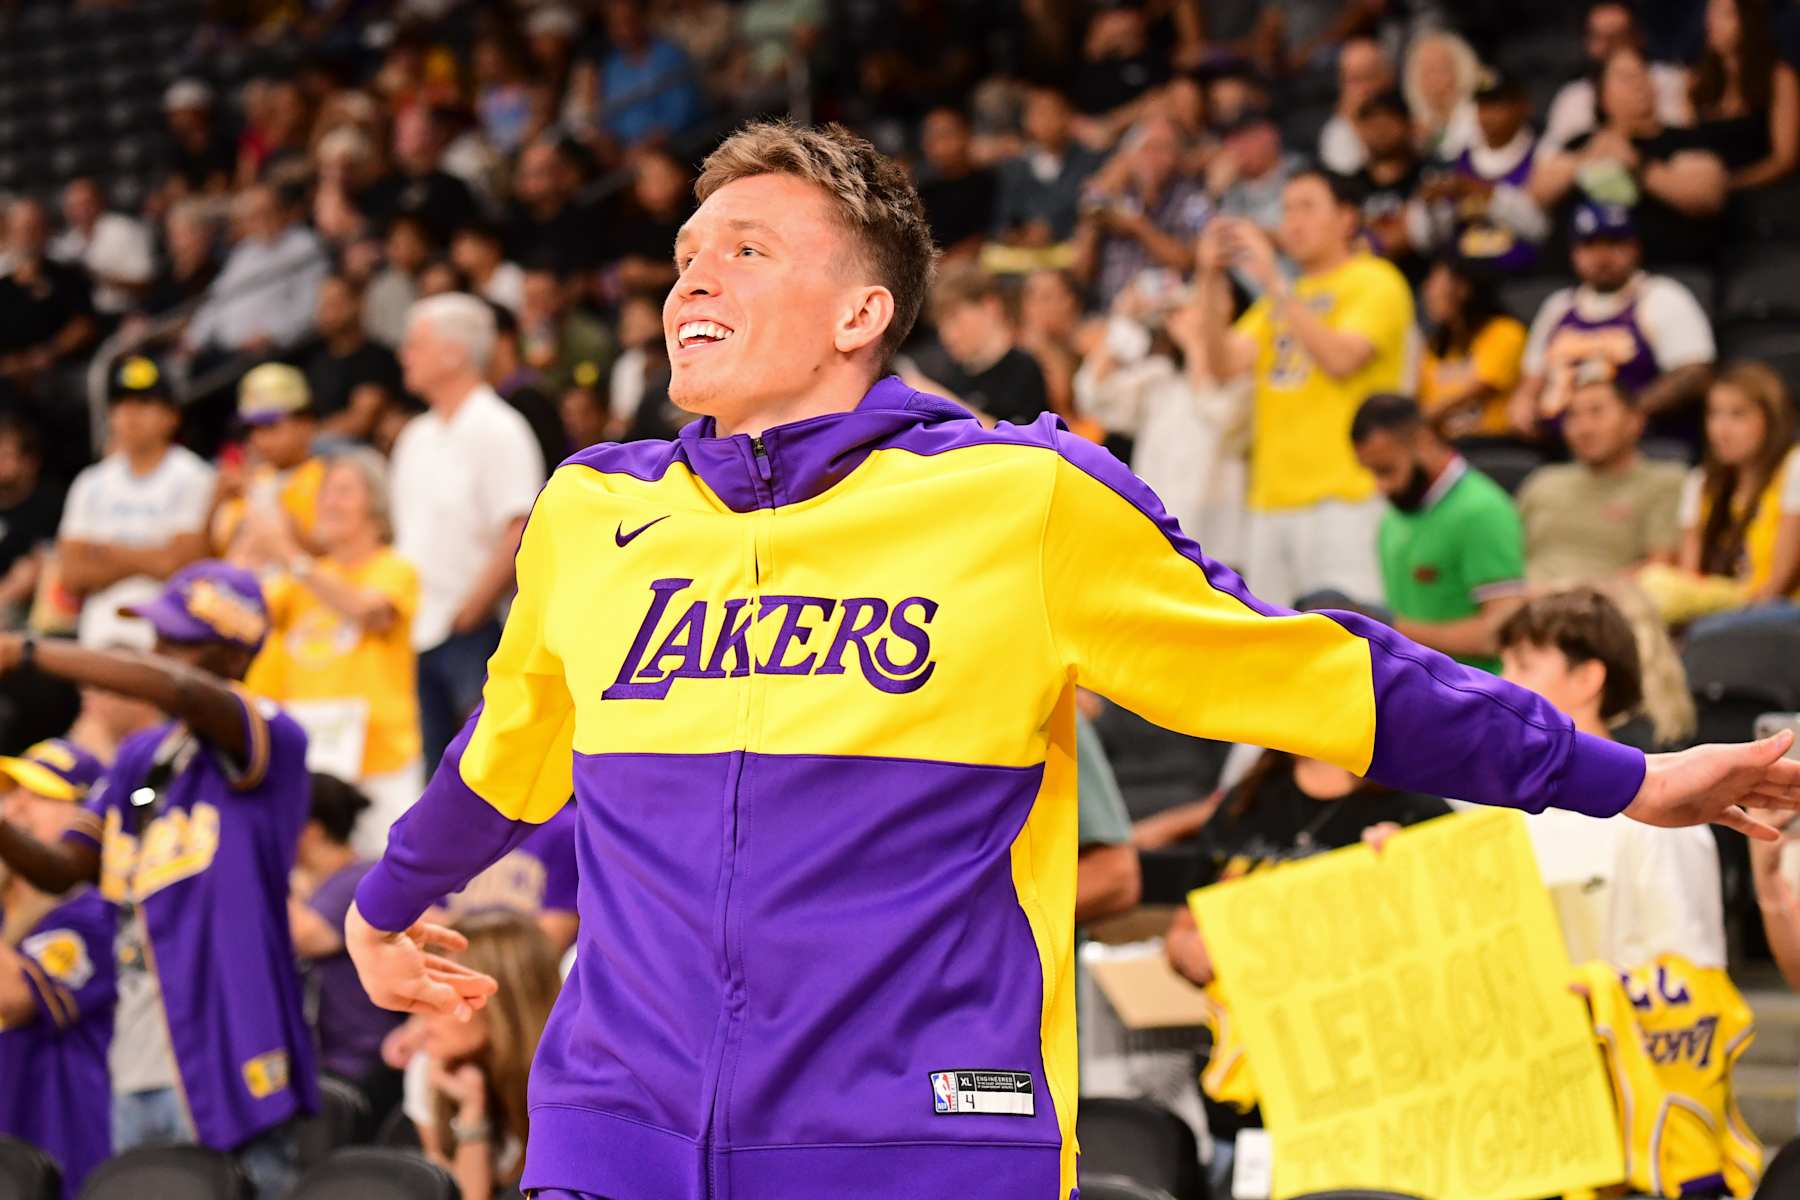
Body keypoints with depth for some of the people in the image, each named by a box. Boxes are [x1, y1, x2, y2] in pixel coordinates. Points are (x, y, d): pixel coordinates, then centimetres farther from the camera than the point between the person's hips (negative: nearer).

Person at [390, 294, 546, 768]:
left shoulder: (497, 431, -10)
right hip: (418, 636, 8)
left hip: (475, 635, -8)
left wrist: (467, 615, -16)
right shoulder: (417, 437, 16)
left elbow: (519, 536, -17)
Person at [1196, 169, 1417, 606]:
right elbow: (1226, 365, 10)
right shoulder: (1283, 295, 22)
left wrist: (1273, 283, -16)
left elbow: (1340, 359, -16)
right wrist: (1212, 283, -1)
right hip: (1273, 499, 7)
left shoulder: (1374, 282, 0)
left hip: (1343, 495, -7)